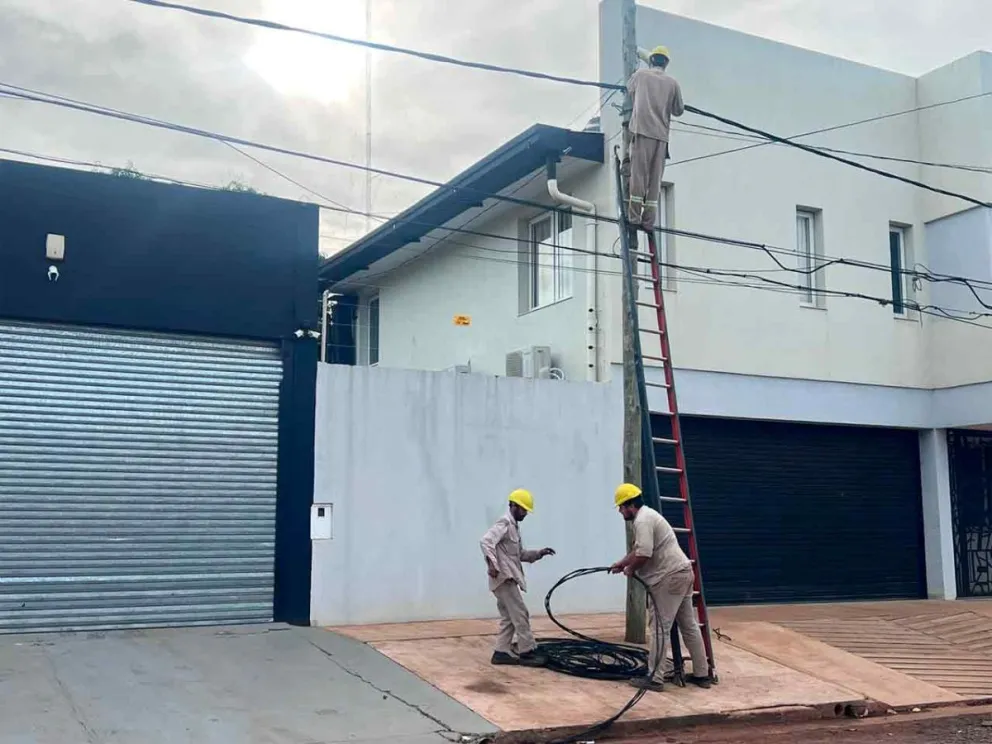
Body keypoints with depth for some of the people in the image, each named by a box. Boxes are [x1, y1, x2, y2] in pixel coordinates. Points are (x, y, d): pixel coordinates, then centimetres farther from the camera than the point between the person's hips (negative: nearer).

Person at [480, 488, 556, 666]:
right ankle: (527, 652, -3)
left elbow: (521, 554, 23)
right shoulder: (505, 522, -11)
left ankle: (501, 652, 14)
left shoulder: (514, 526, 20)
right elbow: (486, 541, -26)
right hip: (504, 577, -10)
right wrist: (492, 564, -34)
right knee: (520, 614, -7)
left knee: (508, 617, 11)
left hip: (508, 577, 10)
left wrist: (539, 553, 10)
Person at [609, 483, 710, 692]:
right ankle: (701, 674, 19)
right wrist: (621, 563, 26)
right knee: (690, 626, 13)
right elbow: (638, 549, 31)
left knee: (660, 628, -7)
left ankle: (655, 678, -4)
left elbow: (643, 555, -23)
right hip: (681, 573, 11)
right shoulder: (646, 515, 19)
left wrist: (629, 569, -6)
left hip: (670, 577, -11)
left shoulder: (642, 520, -15)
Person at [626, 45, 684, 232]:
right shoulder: (672, 82, 10)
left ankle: (634, 216, -12)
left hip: (642, 130, -2)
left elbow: (629, 89, 28)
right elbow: (679, 111, 16)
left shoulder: (640, 74, 8)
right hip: (661, 134, 2)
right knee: (655, 178, 2)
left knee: (639, 173, -5)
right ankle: (649, 220, -1)